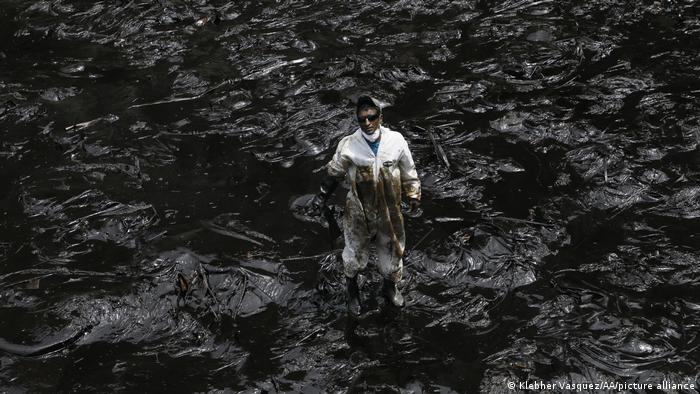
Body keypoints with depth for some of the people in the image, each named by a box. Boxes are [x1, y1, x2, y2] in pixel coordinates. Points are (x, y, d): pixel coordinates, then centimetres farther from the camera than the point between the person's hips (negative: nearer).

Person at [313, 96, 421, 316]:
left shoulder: (396, 141, -13)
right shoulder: (349, 146, -17)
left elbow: (408, 171, 2)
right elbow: (335, 172, 0)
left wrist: (413, 195, 0)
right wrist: (323, 194, 0)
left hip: (389, 212, 2)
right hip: (359, 212, -2)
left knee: (392, 250, 19)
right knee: (356, 252, 16)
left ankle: (390, 287, 47)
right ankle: (352, 291, 42)